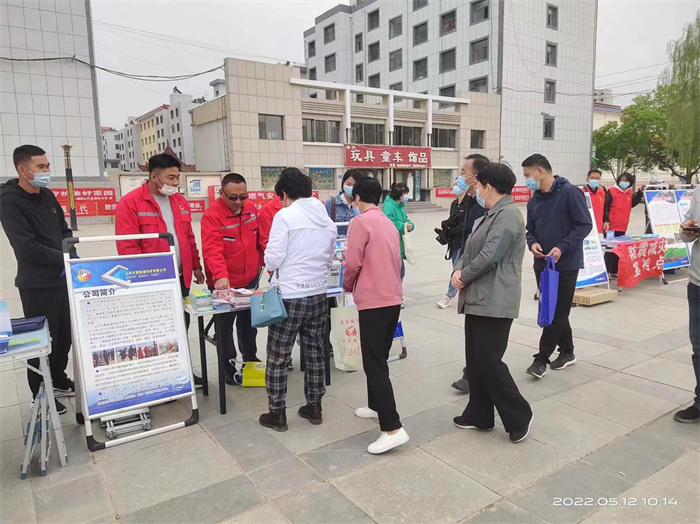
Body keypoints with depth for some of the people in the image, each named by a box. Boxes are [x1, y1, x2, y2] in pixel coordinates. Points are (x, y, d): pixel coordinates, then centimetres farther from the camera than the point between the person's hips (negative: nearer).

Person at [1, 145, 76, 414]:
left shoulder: (47, 195, 8)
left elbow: (65, 231, 14)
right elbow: (27, 247, -23)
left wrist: (72, 257, -3)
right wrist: (67, 260, -17)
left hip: (62, 279, 7)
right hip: (37, 285, -7)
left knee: (64, 334, 17)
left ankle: (59, 381, 36)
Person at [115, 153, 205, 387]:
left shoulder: (180, 201, 10)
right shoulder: (130, 203, -11)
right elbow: (127, 247, -15)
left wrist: (196, 266, 16)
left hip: (180, 278, 7)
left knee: (181, 327, 16)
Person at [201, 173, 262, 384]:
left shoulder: (251, 209, 0)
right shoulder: (211, 216, -20)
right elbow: (213, 250, -31)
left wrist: (263, 261, 12)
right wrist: (220, 276, -44)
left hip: (250, 279, 6)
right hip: (224, 284, -6)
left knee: (249, 321, 22)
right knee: (225, 325, 8)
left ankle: (250, 357, 41)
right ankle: (229, 365, 25)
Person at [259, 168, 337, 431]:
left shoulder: (285, 216, -11)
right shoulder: (327, 220, 8)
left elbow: (272, 259, -14)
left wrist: (271, 264, 7)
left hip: (290, 297, -6)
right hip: (319, 295, 6)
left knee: (277, 358, 8)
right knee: (315, 353, 17)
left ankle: (277, 413, 18)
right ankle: (314, 407, 28)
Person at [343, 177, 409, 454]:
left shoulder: (360, 222, -11)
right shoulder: (389, 223, 13)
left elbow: (352, 263, -14)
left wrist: (348, 285, 6)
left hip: (373, 301, -8)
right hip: (393, 298, 8)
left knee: (374, 364, -5)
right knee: (379, 358, 21)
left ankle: (393, 429, -7)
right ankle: (376, 406, 34)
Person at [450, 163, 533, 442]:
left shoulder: (508, 215, -15)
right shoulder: (489, 216, 18)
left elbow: (489, 257, -22)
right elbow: (471, 249, 17)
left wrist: (463, 276, -9)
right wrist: (459, 270, -1)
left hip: (494, 302, -10)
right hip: (478, 299, 10)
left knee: (489, 361, -5)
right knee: (475, 359, 14)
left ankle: (519, 416, 11)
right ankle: (479, 415, 26)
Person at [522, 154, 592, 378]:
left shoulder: (570, 192, -12)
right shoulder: (534, 200, 9)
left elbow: (585, 225, -14)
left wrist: (562, 248, -22)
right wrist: (532, 243, -7)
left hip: (566, 264, -7)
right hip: (542, 263, 7)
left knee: (557, 313, -1)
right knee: (551, 310, 14)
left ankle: (542, 358, 5)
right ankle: (567, 352, 30)